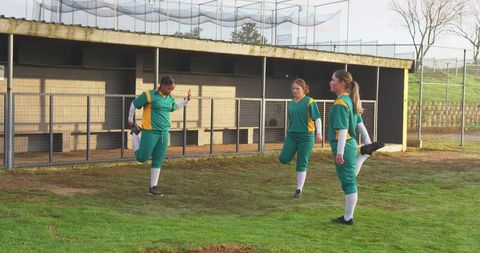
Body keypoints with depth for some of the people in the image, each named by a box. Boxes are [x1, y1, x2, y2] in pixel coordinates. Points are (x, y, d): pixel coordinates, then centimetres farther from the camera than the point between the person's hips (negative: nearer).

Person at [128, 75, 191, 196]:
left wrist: (186, 100, 21)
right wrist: (130, 121, 6)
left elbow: (175, 107, 30)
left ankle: (153, 187, 15)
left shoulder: (170, 98, 9)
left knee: (158, 161, 7)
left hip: (164, 134, 6)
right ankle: (135, 133, 25)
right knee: (142, 158, 1)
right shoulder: (149, 95, -12)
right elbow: (133, 105, -2)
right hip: (150, 132, -6)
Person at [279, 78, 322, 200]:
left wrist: (319, 132, -22)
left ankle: (299, 190, 9)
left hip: (306, 136, -5)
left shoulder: (309, 102, -5)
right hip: (291, 135, 5)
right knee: (283, 159, -11)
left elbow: (317, 118, -11)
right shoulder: (290, 104, 11)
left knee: (301, 164, -1)